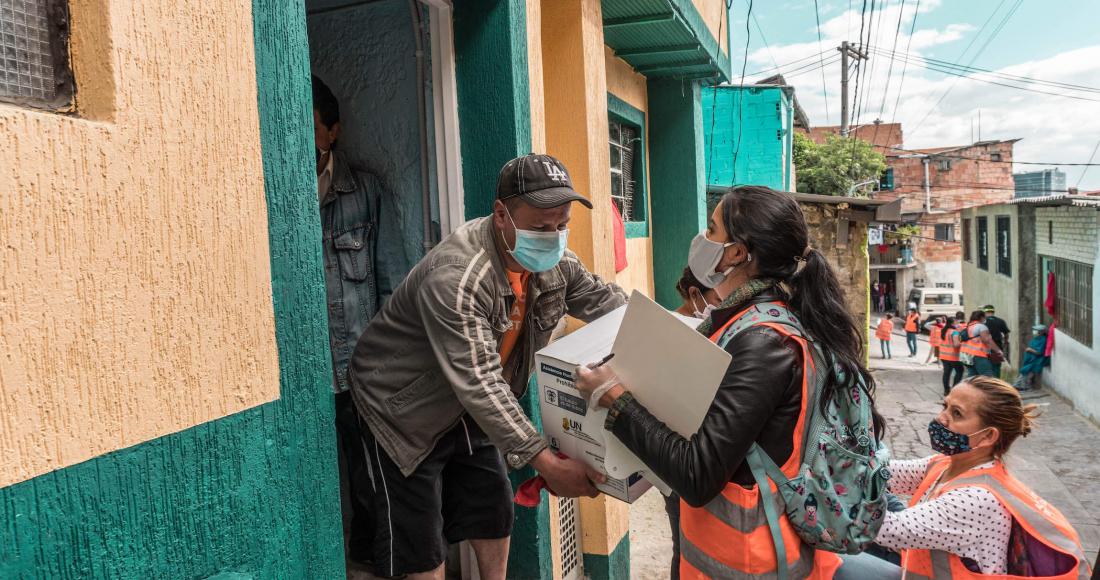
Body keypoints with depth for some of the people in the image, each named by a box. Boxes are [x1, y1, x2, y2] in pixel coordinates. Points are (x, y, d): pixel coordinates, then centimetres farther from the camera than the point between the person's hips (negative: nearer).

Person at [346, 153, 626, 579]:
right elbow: (478, 383, -39)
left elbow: (612, 306, -2)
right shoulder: (456, 277, -35)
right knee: (420, 543, 0)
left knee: (494, 514, 15)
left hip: (469, 410, 7)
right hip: (403, 409, -7)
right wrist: (544, 461, -43)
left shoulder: (555, 264, -11)